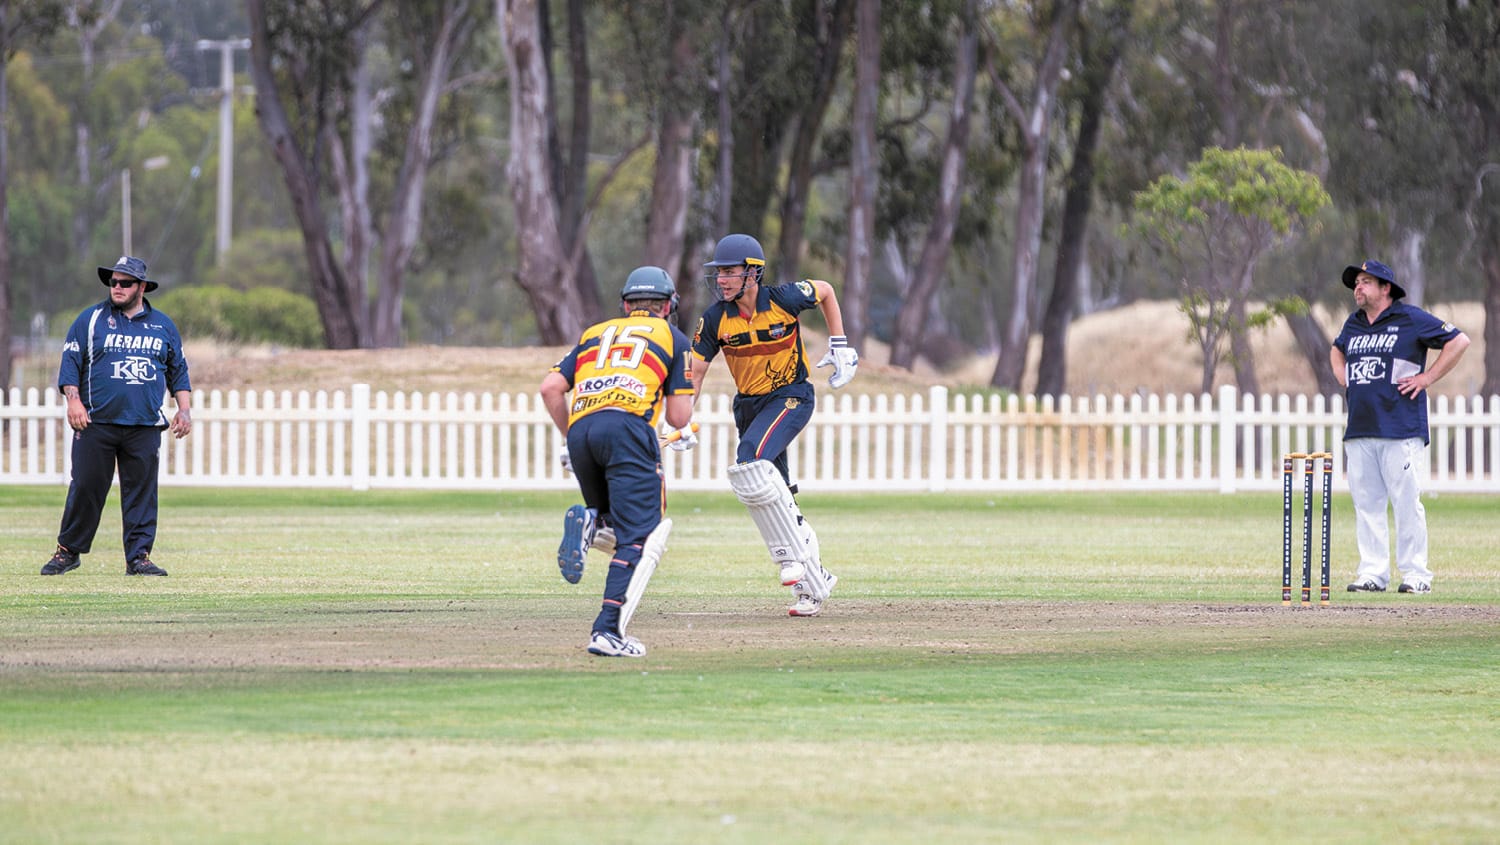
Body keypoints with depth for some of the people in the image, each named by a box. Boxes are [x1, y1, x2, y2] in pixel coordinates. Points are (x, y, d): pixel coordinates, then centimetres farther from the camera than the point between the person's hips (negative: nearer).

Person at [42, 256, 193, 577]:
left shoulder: (163, 325, 14)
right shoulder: (91, 319, 7)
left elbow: (178, 370, 19)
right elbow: (70, 361, 4)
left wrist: (184, 409, 8)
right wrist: (73, 400, -10)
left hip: (145, 427, 2)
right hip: (96, 423, -2)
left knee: (141, 491, -1)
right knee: (86, 488, -2)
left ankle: (139, 556, 3)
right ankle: (68, 551, 10)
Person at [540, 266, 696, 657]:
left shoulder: (595, 334, 29)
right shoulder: (673, 338, 20)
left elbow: (551, 388, 16)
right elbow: (678, 417, 13)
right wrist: (685, 432, 37)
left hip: (581, 430, 4)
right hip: (627, 426, -4)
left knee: (618, 527, 22)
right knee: (639, 539, -8)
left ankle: (588, 523, -13)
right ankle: (607, 630, -25)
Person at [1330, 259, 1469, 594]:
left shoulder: (1411, 319, -2)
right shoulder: (1353, 324, 18)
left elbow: (1459, 341, -4)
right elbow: (1337, 350, 40)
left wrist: (1427, 378, -7)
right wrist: (1341, 377, 20)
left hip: (1401, 430, -6)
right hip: (1359, 429, 6)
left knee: (1406, 502, -8)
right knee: (1366, 504, 3)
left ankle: (1416, 574, -4)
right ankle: (1372, 573, 6)